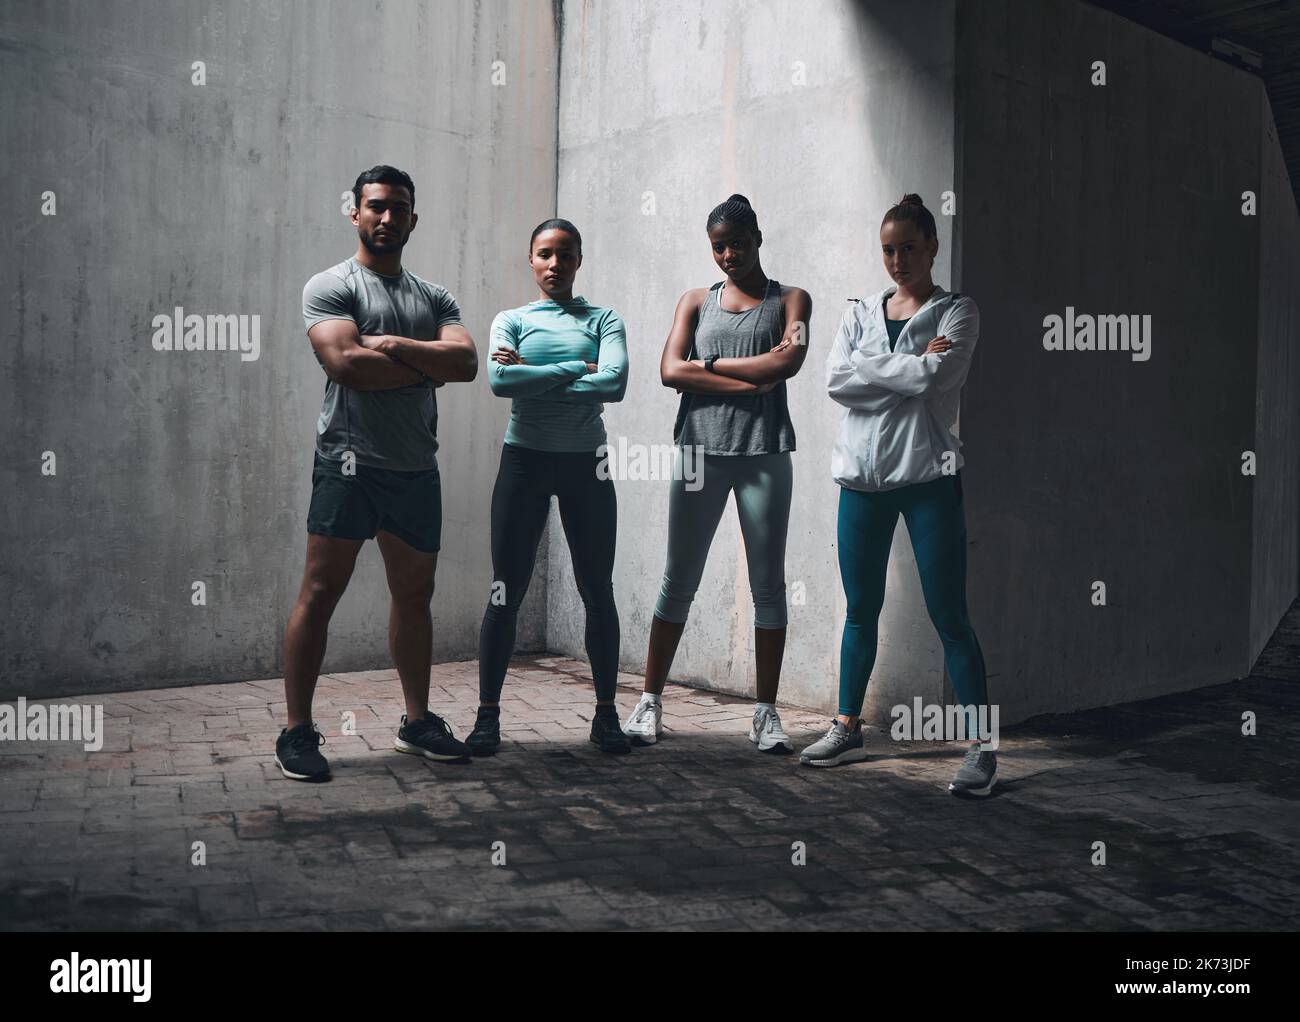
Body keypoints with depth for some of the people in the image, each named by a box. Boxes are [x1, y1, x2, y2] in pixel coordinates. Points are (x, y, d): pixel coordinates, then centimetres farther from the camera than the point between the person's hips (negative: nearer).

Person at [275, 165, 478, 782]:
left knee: (415, 595, 12)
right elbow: (345, 365, -19)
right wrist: (427, 365, -7)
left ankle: (417, 721, 24)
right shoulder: (330, 287, -2)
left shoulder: (433, 297, 14)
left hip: (417, 469, 6)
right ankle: (297, 734, 2)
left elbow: (466, 362, -2)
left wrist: (395, 346, -14)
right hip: (350, 462, -6)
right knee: (320, 595, -5)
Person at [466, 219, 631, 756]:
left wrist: (533, 378, -11)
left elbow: (615, 383, -12)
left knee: (597, 591, 4)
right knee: (507, 591, -1)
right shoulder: (511, 320, 7)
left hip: (585, 462, 1)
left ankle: (606, 713, 14)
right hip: (524, 458, 0)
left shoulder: (603, 320, 7)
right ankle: (487, 715, 6)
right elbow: (499, 380, -13)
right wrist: (576, 369, -12)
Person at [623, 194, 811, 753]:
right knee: (679, 580, 3)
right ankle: (650, 701, 11)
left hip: (764, 454, -1)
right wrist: (751, 381, -9)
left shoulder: (789, 300, 10)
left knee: (768, 584, 2)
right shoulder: (696, 301, 14)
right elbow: (671, 370, -2)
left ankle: (766, 712, 10)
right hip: (700, 449, 1)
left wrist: (709, 363, -5)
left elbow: (787, 360, -10)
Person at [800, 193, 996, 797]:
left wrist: (873, 369, -6)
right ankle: (847, 729, 24)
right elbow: (836, 380, -5)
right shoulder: (861, 314, 13)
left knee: (949, 615, -5)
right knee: (861, 609, 12)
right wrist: (913, 365, -7)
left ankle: (981, 748, -1)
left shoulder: (956, 312, 3)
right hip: (862, 475, 4)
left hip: (927, 476, -4)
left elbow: (934, 378, -15)